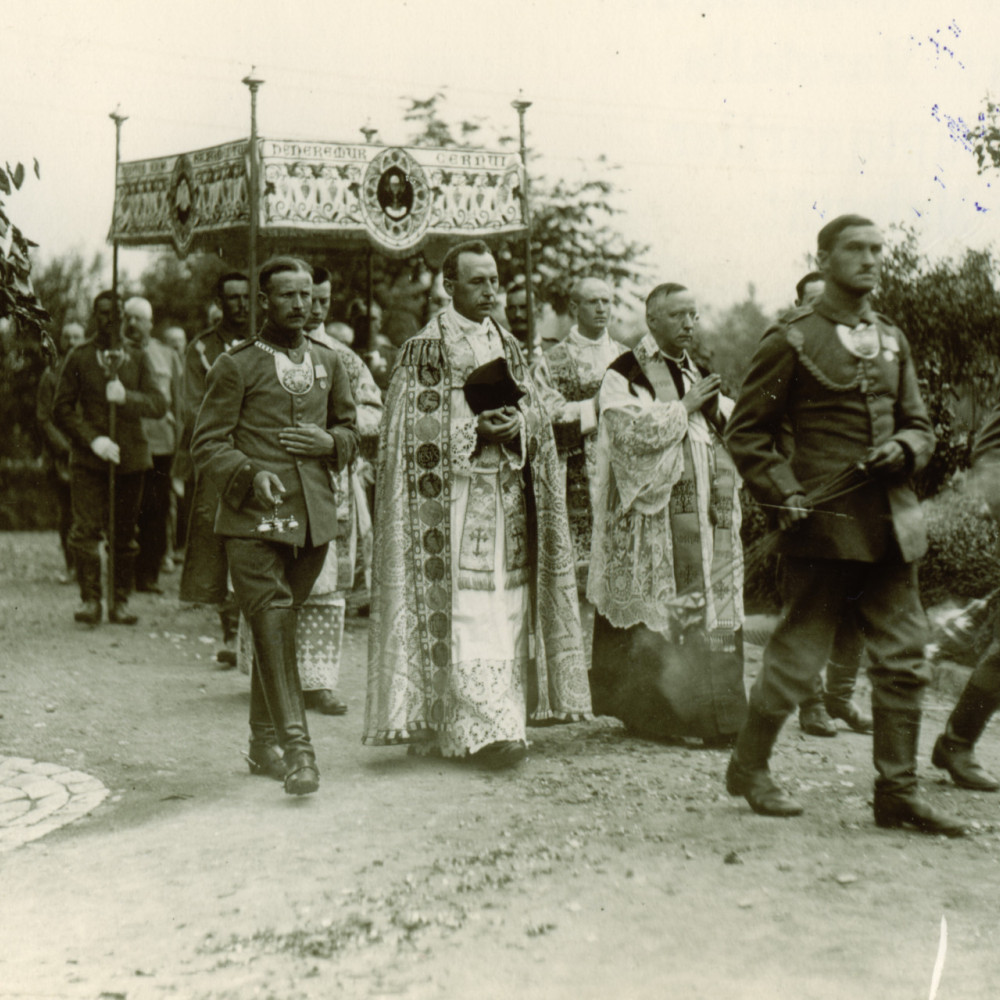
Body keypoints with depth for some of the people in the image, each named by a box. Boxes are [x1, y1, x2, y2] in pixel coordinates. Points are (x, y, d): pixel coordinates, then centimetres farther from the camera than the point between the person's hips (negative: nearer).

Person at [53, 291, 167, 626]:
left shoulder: (139, 358, 12)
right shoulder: (78, 357, 8)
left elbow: (159, 404, 2)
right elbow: (62, 409, 4)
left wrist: (126, 397, -17)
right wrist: (92, 439, -9)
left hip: (131, 456, 1)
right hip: (88, 458, -1)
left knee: (125, 533, 2)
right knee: (86, 529, -10)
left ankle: (120, 601, 9)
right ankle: (90, 599, -1)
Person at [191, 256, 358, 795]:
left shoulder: (328, 362, 16)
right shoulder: (235, 366, 1)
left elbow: (350, 429, 25)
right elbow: (206, 444, -1)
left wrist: (330, 442, 1)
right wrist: (251, 474, -19)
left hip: (314, 517, 5)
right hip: (253, 516, -4)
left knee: (282, 624, 10)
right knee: (272, 622, -14)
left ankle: (263, 742, 21)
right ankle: (296, 748, -17)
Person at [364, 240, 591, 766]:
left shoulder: (507, 346, 17)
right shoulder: (425, 348, -1)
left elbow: (535, 412, 14)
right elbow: (414, 426, -7)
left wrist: (514, 425, -8)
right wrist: (475, 428, -17)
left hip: (508, 492, 6)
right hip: (454, 495, -6)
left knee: (507, 607, 5)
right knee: (465, 611, -10)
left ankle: (504, 717, 12)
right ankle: (483, 729, -11)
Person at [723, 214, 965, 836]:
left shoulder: (893, 341, 15)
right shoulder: (793, 341, -3)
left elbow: (919, 425, 20)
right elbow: (747, 432, -2)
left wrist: (903, 449, -3)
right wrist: (785, 495, -12)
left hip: (893, 522, 6)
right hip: (826, 525, -6)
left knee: (905, 660, 5)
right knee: (799, 657, 1)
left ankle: (898, 792, 14)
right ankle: (749, 768, 21)